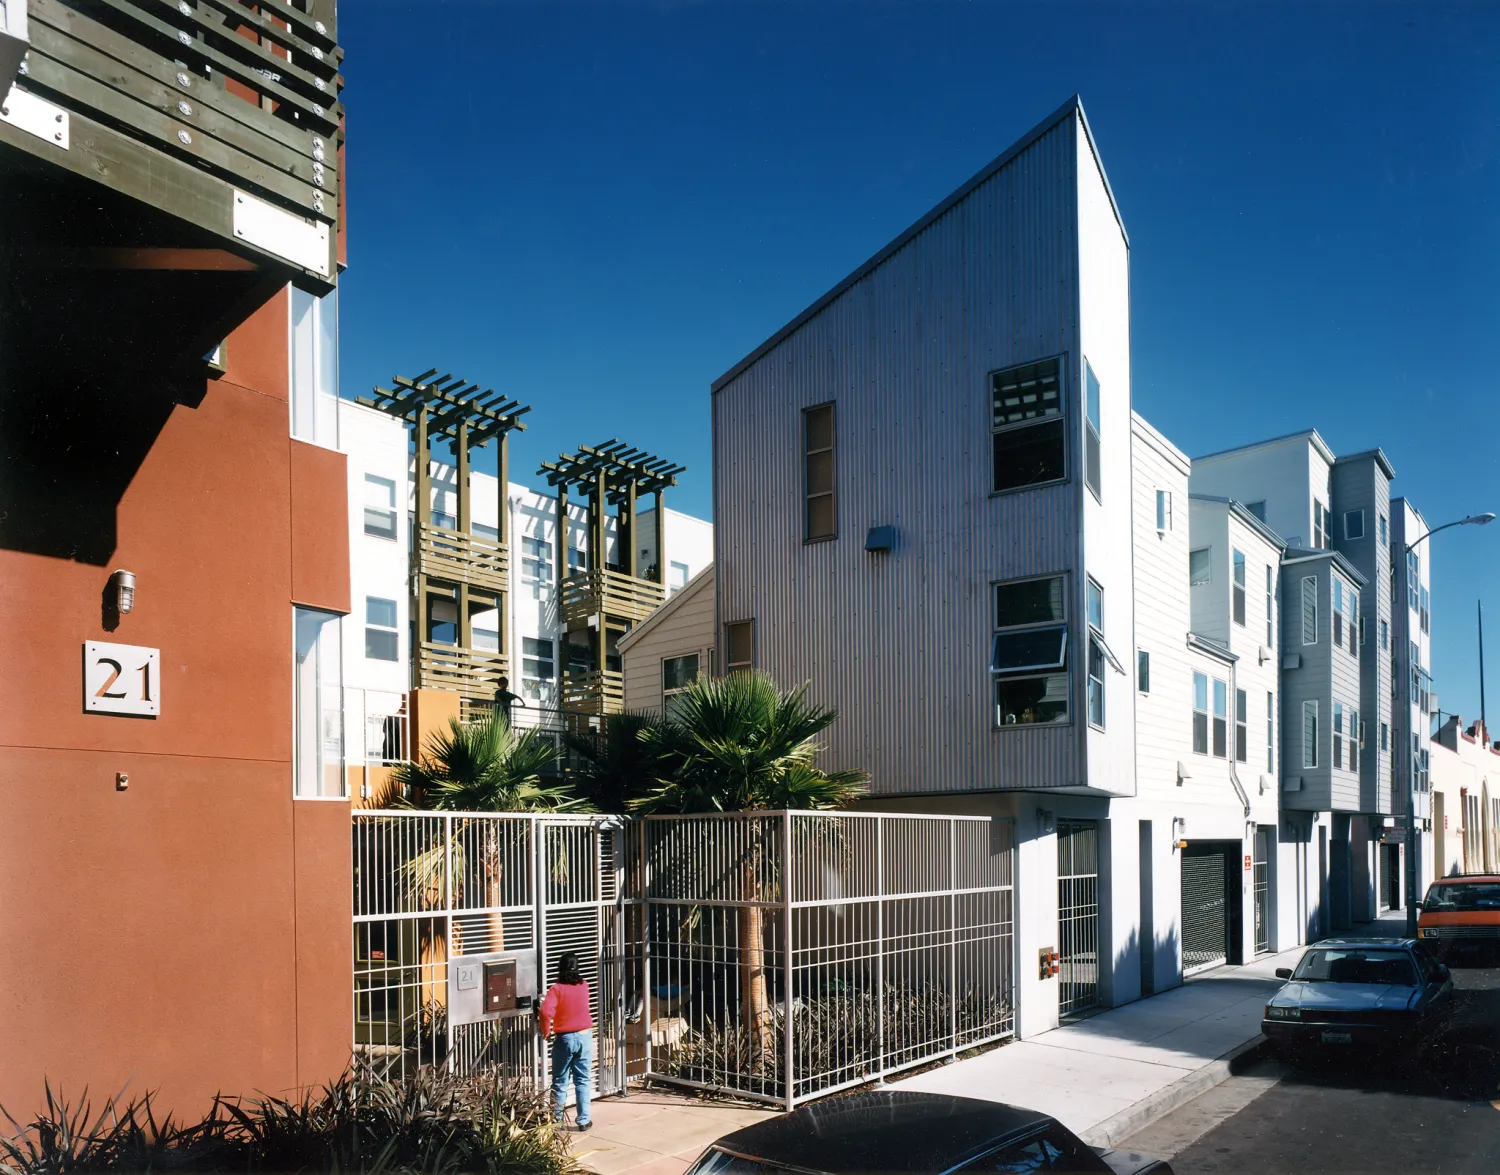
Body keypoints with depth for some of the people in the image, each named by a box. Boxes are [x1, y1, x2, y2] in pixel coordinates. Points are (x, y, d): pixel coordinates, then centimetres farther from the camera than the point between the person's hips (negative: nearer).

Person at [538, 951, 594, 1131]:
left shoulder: (557, 989, -12)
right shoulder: (584, 986, 2)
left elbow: (545, 1012, -25)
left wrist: (546, 1032, -8)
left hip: (564, 1039, -3)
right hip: (584, 1037, 3)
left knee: (560, 1081, 9)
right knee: (582, 1081, 8)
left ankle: (557, 1118, 14)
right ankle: (584, 1120, 8)